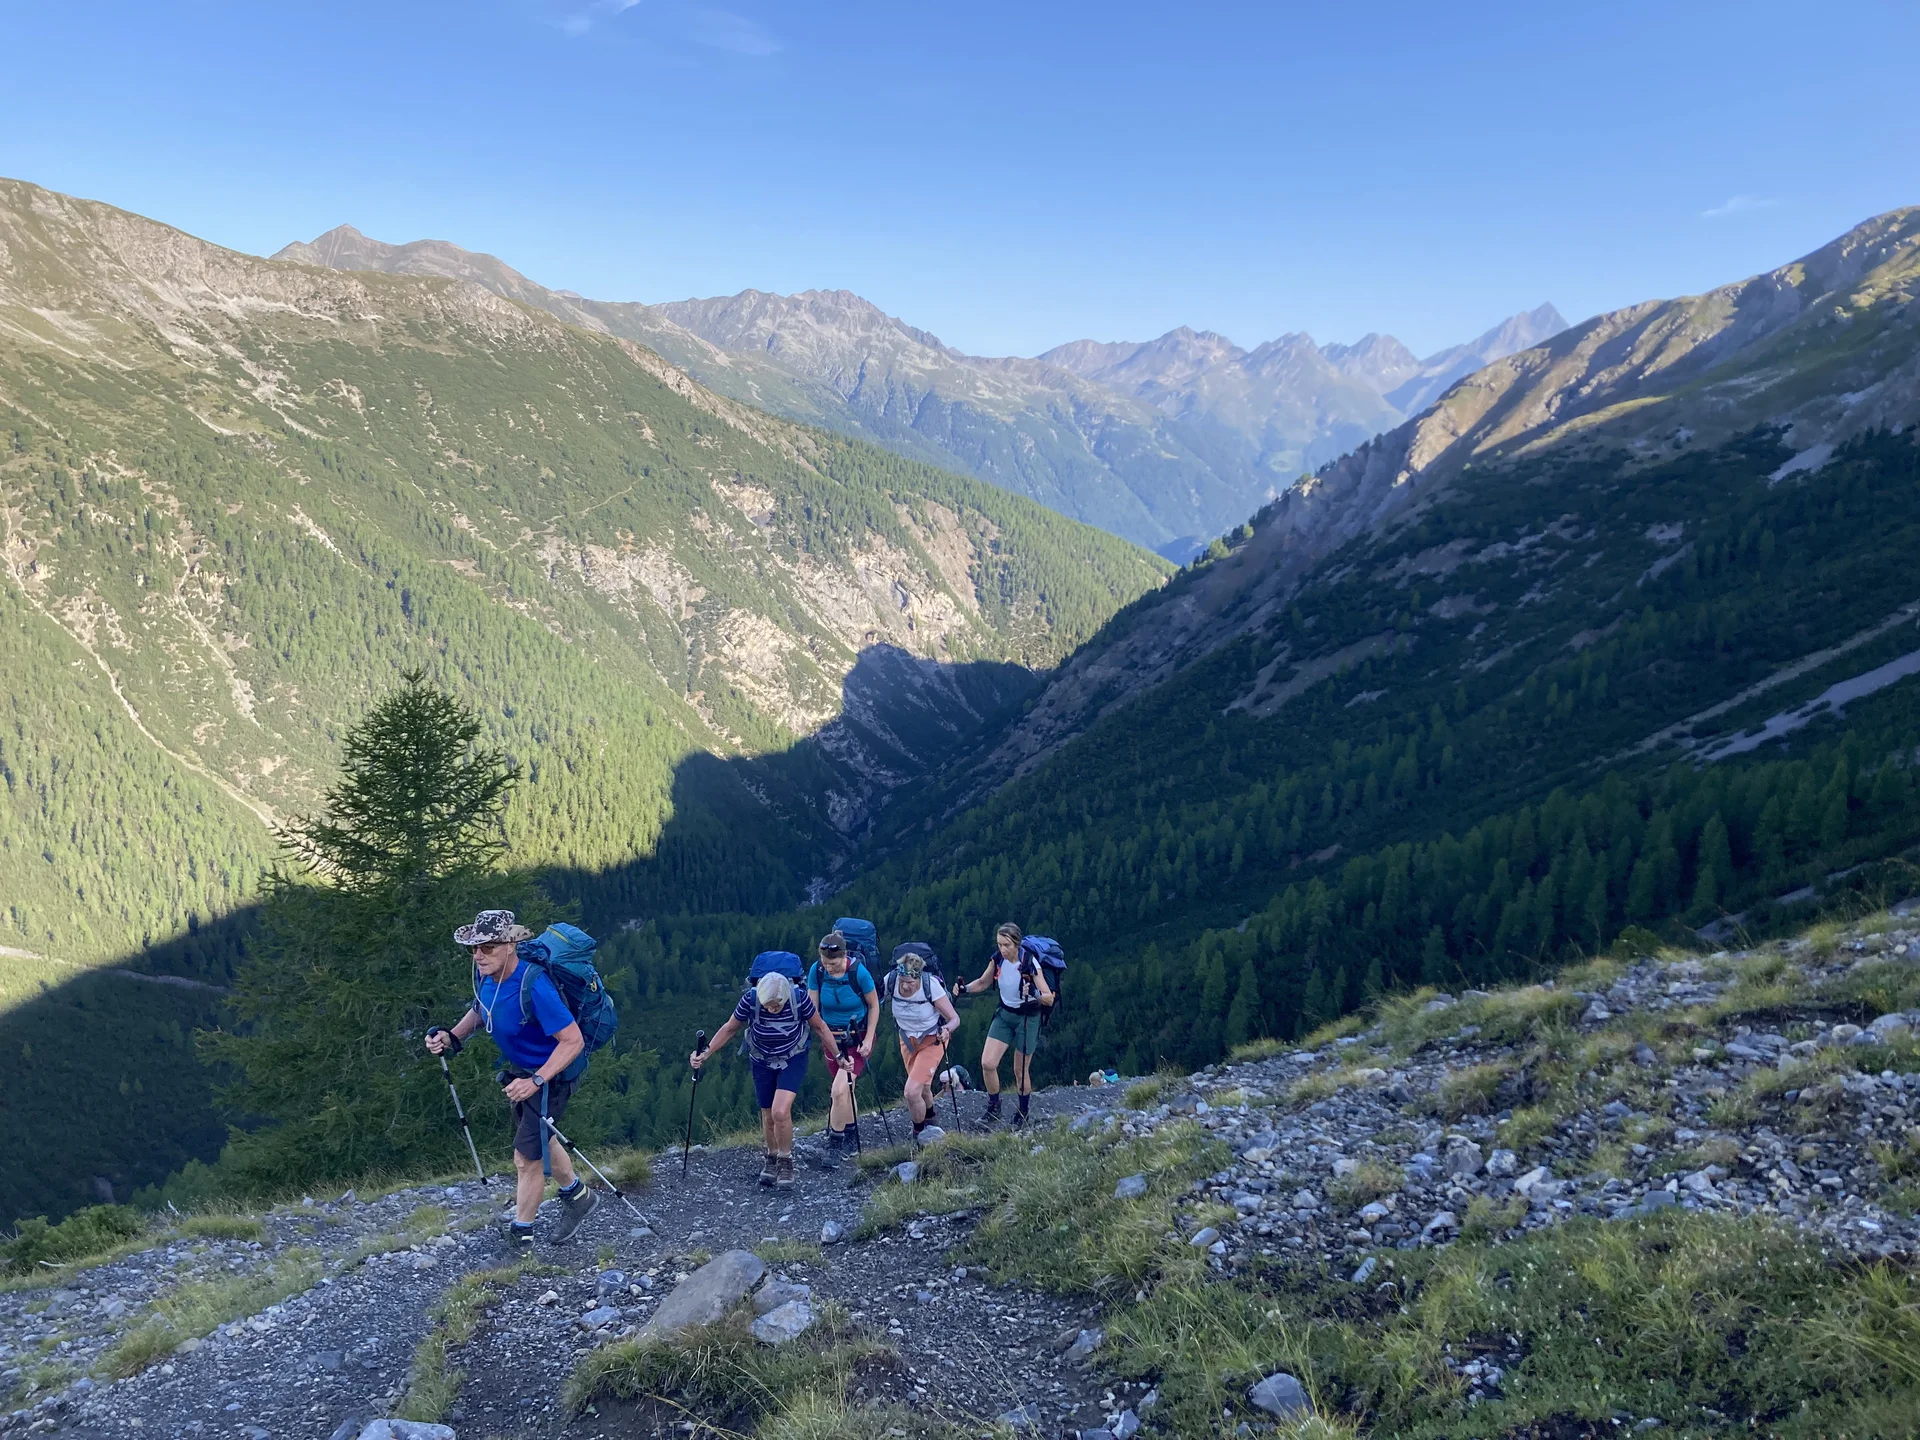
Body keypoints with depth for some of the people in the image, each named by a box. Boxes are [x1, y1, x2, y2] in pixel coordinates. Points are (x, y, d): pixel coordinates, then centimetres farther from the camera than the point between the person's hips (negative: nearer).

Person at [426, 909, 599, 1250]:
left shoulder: (534, 986, -36)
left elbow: (573, 1040, -33)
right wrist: (452, 1037, -7)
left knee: (526, 1157, -1)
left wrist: (536, 1081, -39)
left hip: (552, 1075, -9)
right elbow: (479, 1010, 10)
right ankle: (578, 1197, 48)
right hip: (522, 1070, 9)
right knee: (537, 1140, 25)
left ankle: (520, 1237, 20)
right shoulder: (486, 975, -12)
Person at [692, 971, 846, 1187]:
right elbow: (730, 1028, -8)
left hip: (793, 1059, -2)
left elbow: (819, 1027, -10)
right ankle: (772, 1159, 37)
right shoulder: (750, 1000, -25)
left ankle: (785, 1161, 4)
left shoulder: (800, 997, -27)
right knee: (768, 1115, 10)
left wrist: (837, 1055, -4)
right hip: (762, 1062, 2)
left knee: (780, 1111, -20)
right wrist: (706, 1052, -15)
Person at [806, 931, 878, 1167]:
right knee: (846, 1087, 14)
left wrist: (868, 1040, -11)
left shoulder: (859, 972, -22)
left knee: (840, 1089, -16)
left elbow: (874, 1006, -8)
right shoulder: (816, 970, -14)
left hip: (857, 1037, -3)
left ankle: (835, 1142, -1)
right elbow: (812, 1009, -7)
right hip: (832, 1036, 4)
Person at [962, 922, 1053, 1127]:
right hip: (1004, 1015, 4)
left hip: (1027, 1018, -4)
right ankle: (993, 1108, 13)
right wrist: (965, 988, -10)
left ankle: (1022, 1114, 28)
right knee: (987, 1063, -8)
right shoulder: (997, 960, -9)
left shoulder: (1029, 963, -22)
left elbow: (1049, 998, -21)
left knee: (1020, 1070, 5)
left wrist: (1034, 993, -41)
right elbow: (982, 983, 9)